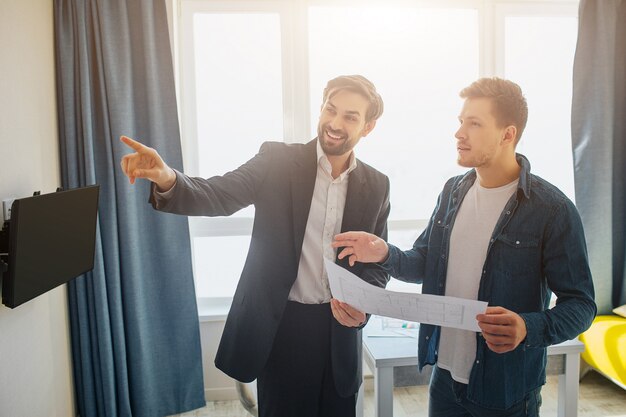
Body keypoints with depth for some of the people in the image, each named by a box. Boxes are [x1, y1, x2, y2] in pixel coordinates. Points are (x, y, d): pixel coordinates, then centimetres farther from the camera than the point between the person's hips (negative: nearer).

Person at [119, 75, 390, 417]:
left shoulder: (376, 185, 1)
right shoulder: (277, 160, -6)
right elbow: (218, 196, -18)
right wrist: (167, 180, -38)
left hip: (338, 330, 3)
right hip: (279, 325, -2)